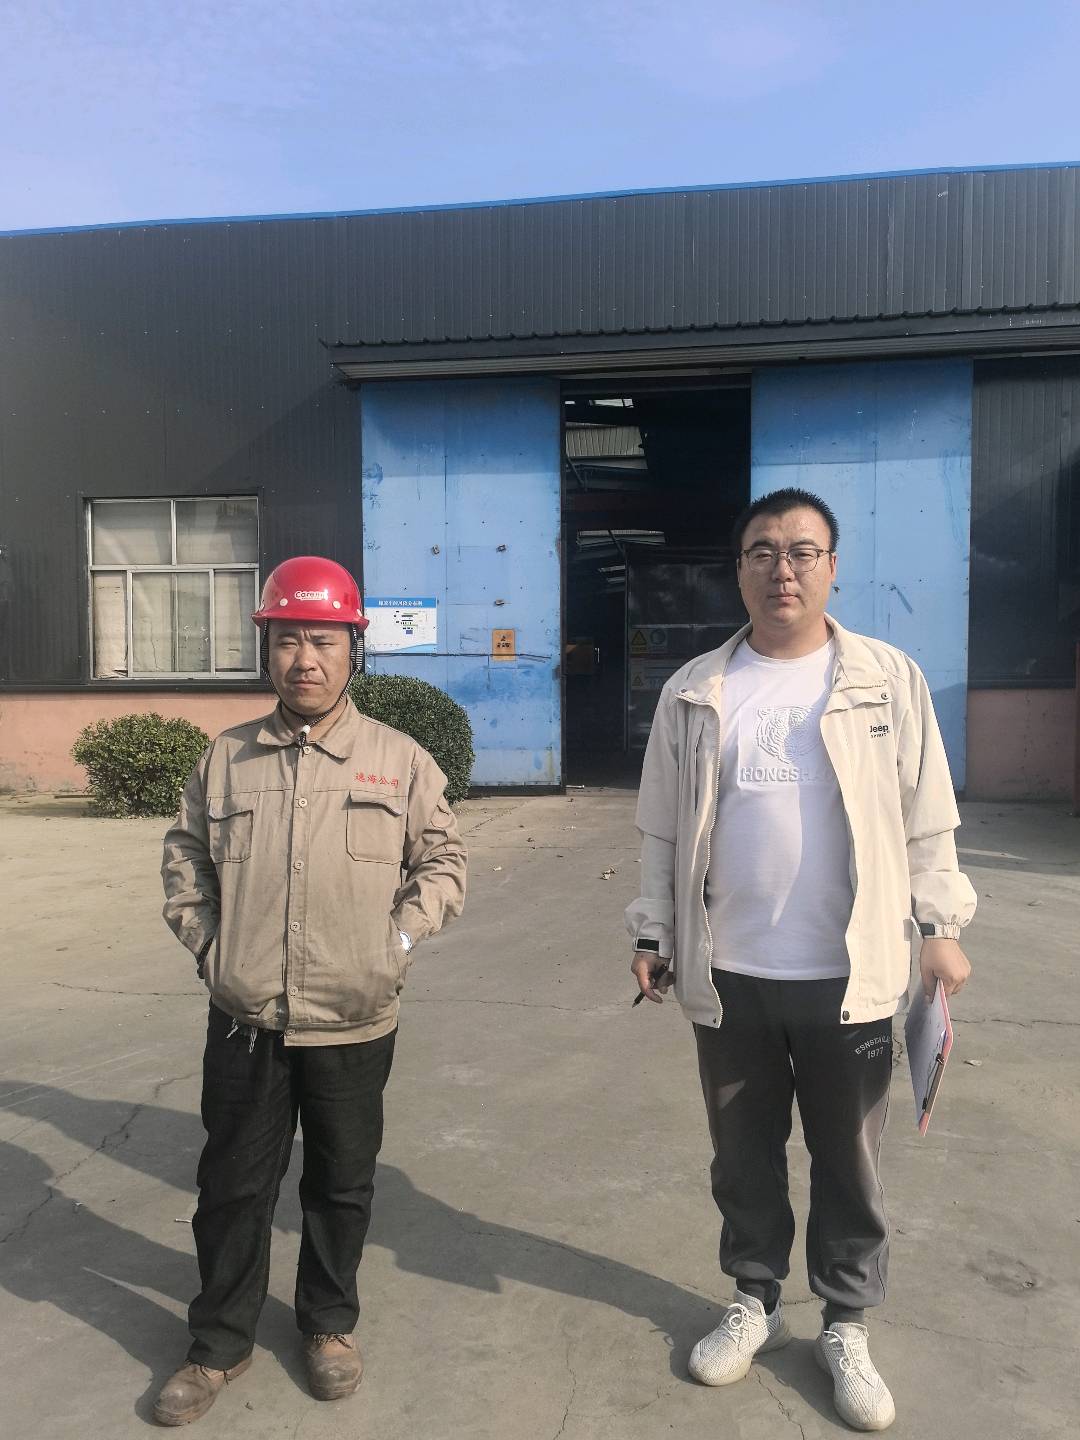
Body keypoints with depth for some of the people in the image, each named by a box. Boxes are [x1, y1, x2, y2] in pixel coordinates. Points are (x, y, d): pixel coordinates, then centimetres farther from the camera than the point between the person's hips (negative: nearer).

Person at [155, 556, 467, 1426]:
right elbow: (185, 860, 11)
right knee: (233, 1186, 15)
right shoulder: (226, 759, 0)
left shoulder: (400, 760, -5)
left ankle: (330, 1324, 41)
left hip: (354, 1024, -1)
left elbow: (443, 859, 2)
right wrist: (206, 943, 2)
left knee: (341, 1186, 17)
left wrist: (400, 936, -8)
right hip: (244, 1023, 1)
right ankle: (221, 1343, 36)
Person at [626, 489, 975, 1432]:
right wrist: (654, 934, 3)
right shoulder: (695, 692, 1)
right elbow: (664, 830, 5)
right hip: (728, 974, 2)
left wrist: (940, 928, -1)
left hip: (849, 974, -1)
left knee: (848, 1163, 14)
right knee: (744, 1157, 17)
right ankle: (755, 1304, 39)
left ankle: (847, 1328, 35)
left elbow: (926, 819, 1)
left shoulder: (890, 679, -2)